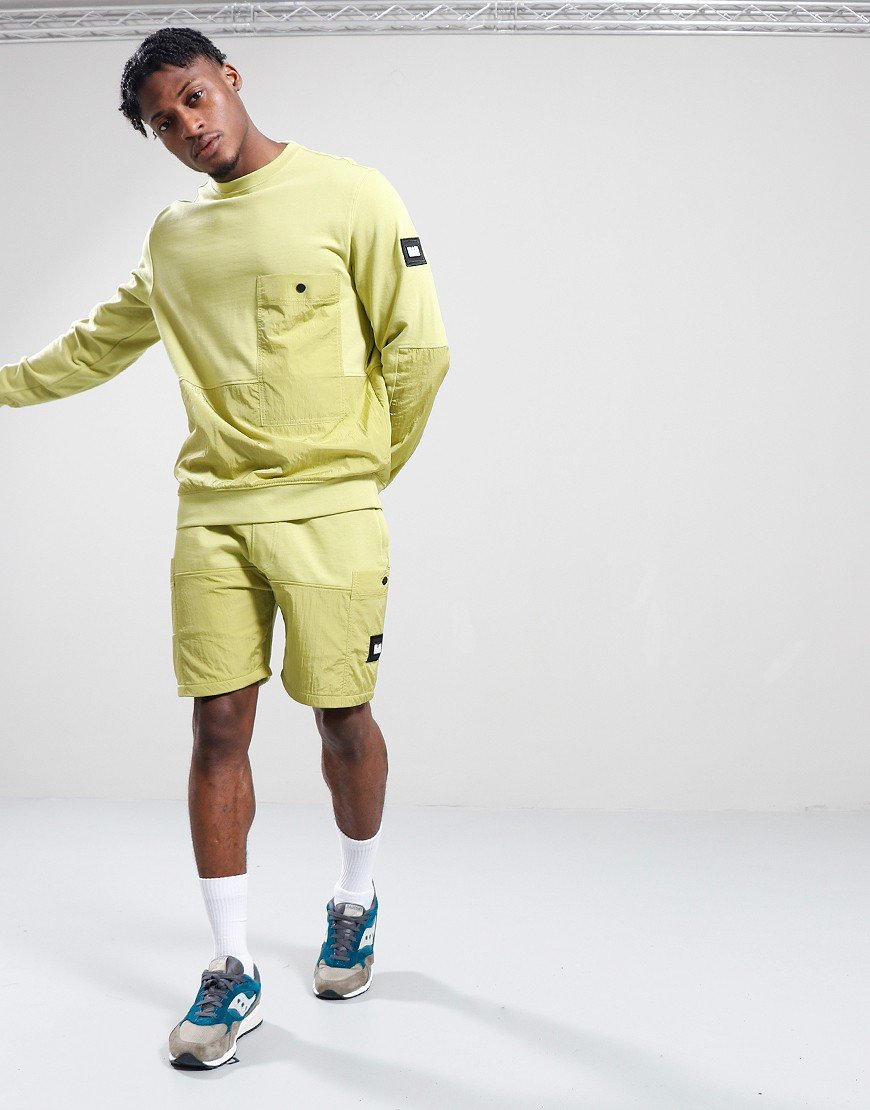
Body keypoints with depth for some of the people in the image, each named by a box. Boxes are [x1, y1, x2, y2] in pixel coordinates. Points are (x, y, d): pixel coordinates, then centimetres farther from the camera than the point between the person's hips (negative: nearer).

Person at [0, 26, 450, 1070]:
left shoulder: (350, 195, -2)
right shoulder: (171, 235, 14)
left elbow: (420, 347, -2)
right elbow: (102, 340, 29)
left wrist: (368, 469, 6)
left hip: (329, 513, -4)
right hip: (211, 513, 4)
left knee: (342, 718, 6)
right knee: (218, 728, 1)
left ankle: (354, 906, 33)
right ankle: (231, 972, 12)